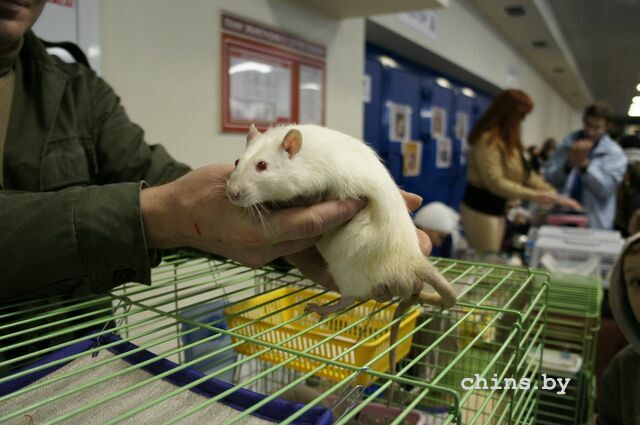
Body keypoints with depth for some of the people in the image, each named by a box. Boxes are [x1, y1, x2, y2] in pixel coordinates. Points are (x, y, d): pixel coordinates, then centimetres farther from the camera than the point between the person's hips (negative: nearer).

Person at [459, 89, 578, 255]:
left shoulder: (508, 141, 12)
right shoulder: (488, 140, -19)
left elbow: (525, 173, 12)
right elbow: (495, 182, -24)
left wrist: (555, 195, 6)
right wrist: (533, 195, -23)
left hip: (497, 208, 10)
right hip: (480, 208, -10)